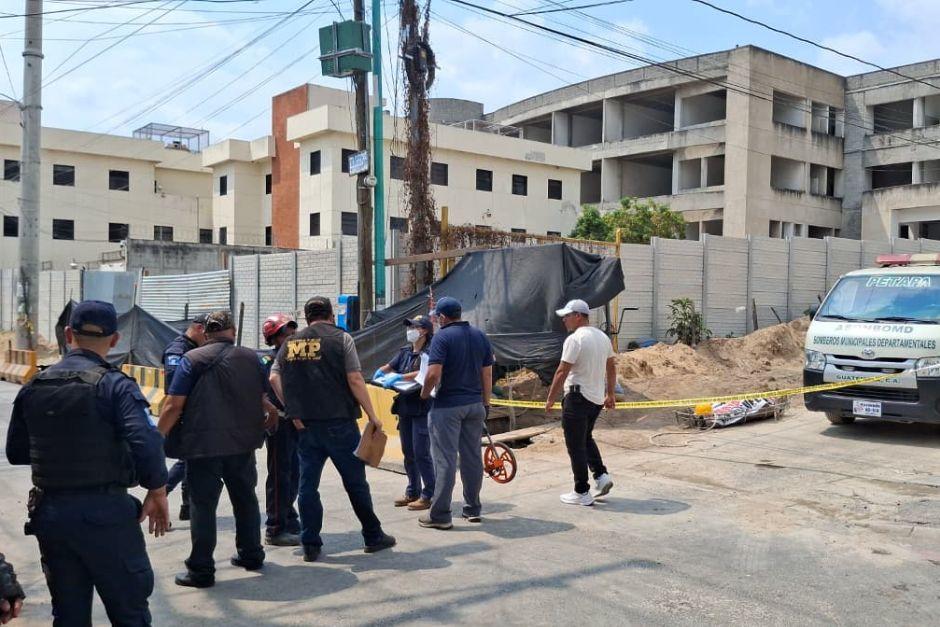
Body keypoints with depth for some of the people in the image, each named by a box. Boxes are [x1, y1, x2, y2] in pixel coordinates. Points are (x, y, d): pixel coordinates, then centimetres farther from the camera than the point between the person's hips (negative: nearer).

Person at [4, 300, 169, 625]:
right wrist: (157, 492, -10)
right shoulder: (115, 385, -11)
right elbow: (145, 444, -22)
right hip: (104, 511, -5)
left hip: (48, 512, 5)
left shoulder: (33, 387, 5)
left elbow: (16, 452, 12)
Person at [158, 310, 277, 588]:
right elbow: (262, 400, 11)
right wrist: (270, 413, 31)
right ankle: (251, 554, 31)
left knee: (203, 505, 3)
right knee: (245, 498, 19)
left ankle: (201, 570, 7)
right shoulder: (251, 358, 5)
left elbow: (174, 405, -11)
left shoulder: (192, 359, -6)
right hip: (243, 443, 4)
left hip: (203, 446, -4)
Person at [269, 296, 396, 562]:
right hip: (339, 422, -3)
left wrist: (293, 407, 8)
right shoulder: (340, 338, -4)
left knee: (308, 483, 9)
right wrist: (372, 415, -5)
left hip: (305, 424, 4)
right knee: (355, 481, 6)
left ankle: (310, 545, 10)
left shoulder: (290, 343, 9)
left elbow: (274, 378, 5)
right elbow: (355, 380, -10)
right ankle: (373, 537, 17)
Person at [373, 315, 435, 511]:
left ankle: (429, 495, 5)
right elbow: (390, 366, 12)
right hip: (405, 408, 8)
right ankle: (412, 492, 24)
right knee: (408, 452, 13)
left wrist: (399, 377, -30)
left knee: (421, 453, -5)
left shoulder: (429, 352, -10)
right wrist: (381, 371, -11)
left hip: (422, 409, -8)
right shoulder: (405, 351, 13)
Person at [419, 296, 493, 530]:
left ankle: (440, 515, 3)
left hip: (448, 406, -6)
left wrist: (424, 394, -3)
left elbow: (434, 374, -21)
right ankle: (472, 509, 22)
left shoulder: (442, 337, -11)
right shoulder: (480, 336, 8)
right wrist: (486, 403, 16)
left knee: (445, 460, -2)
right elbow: (487, 374, 9)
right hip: (475, 405, 6)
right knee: (472, 457, 13)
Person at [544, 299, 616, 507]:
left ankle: (582, 493, 5)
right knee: (586, 438, 26)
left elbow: (562, 372, -17)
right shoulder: (603, 337, 10)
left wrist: (550, 399, -10)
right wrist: (610, 394, 24)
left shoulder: (575, 339, -16)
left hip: (578, 398, -9)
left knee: (576, 446, 0)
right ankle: (601, 475, 14)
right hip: (597, 399, 9)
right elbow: (611, 368, 17)